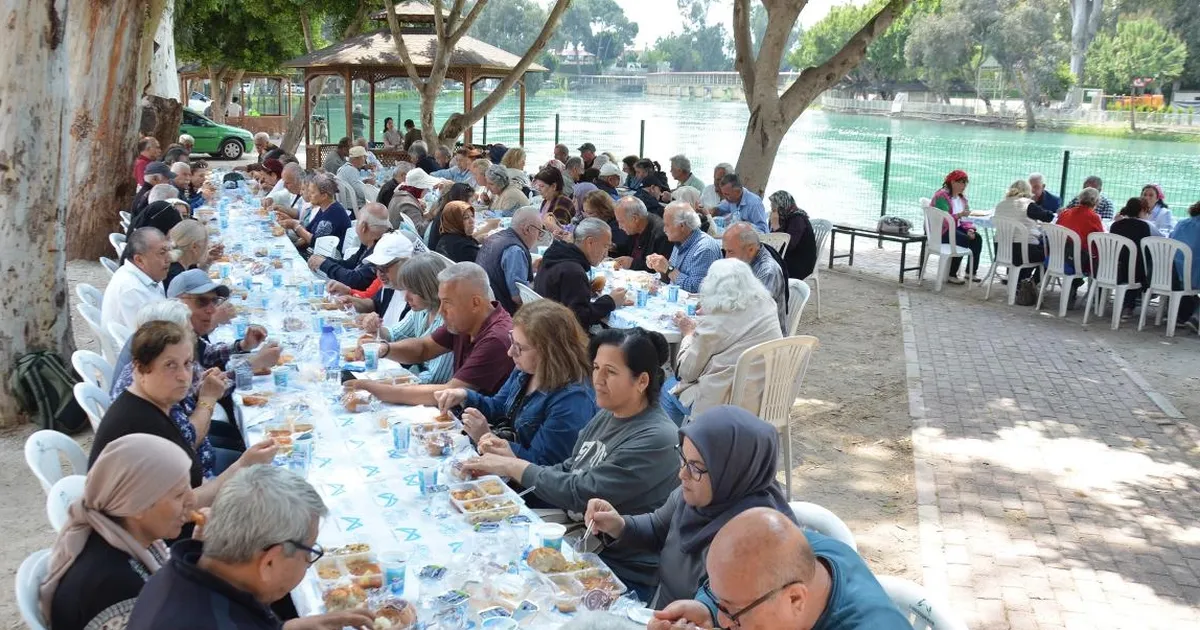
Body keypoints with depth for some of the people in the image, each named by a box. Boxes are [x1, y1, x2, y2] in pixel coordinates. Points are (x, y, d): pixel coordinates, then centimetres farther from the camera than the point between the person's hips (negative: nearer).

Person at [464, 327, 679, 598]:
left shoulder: (655, 438, -20)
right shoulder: (605, 418, 7)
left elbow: (582, 493, -21)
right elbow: (565, 472, 11)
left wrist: (513, 467, -13)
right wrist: (512, 462, -6)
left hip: (624, 573, -8)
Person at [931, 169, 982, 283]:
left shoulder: (962, 197, 13)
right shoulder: (942, 196, -15)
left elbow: (965, 217, 10)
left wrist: (970, 229, -9)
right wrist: (959, 215, -38)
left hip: (956, 228, 8)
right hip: (941, 231, -8)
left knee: (977, 238, -13)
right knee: (965, 240, -28)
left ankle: (972, 272, -6)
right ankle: (951, 275, -21)